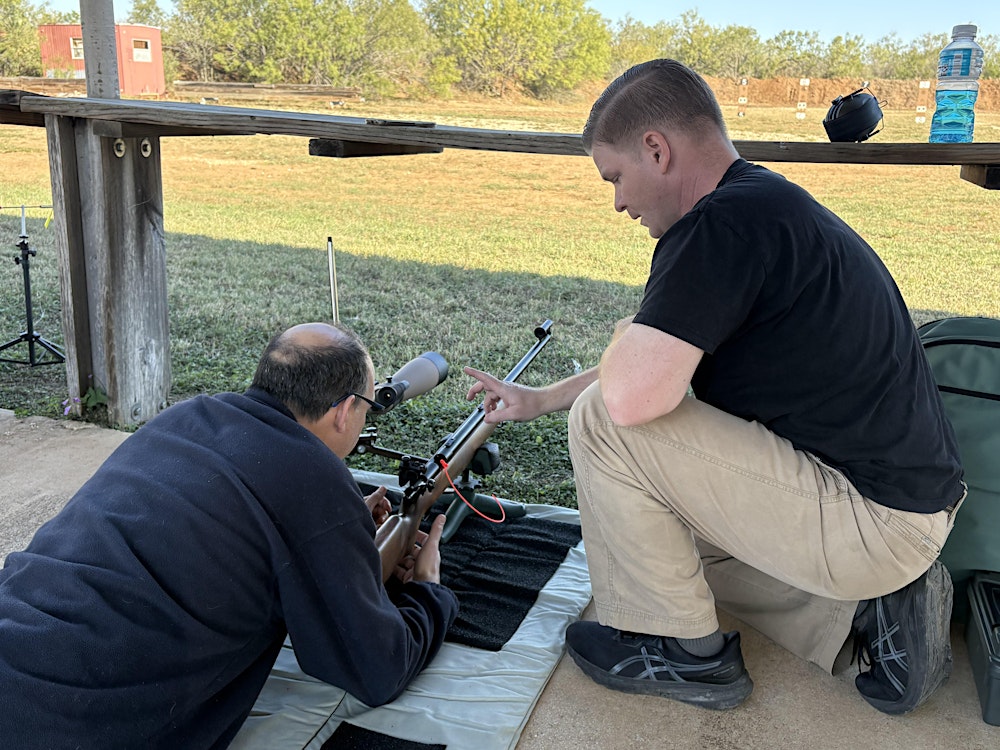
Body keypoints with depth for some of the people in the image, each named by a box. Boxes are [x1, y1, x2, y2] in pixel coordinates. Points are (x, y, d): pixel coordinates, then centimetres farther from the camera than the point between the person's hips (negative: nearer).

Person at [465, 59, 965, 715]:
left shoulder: (727, 222, -22)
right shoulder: (769, 205, 11)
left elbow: (631, 395, -30)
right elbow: (658, 368, 20)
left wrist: (625, 338, -6)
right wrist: (538, 400, 27)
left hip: (876, 524, -10)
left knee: (603, 422, -14)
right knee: (667, 530, 26)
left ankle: (685, 651, 4)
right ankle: (867, 607, 14)